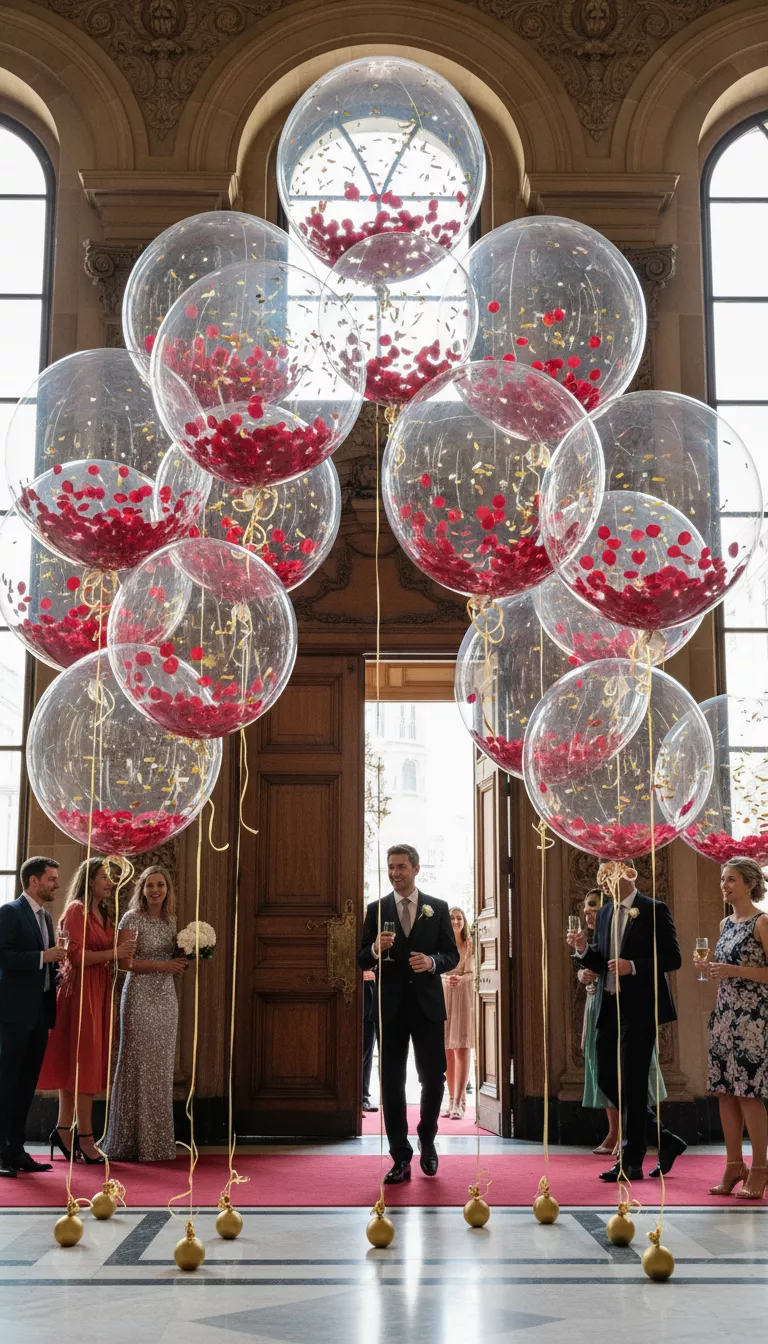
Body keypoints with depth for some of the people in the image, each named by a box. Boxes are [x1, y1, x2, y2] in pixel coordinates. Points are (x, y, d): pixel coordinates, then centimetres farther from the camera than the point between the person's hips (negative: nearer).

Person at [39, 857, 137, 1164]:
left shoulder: (103, 913, 19)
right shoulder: (76, 910, -8)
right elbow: (77, 955, -17)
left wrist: (120, 955, 3)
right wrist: (114, 953, -17)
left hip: (99, 991, 9)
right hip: (80, 990, -9)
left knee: (78, 1063, 9)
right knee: (85, 1061, -7)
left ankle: (63, 1129, 13)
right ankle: (86, 1137, -4)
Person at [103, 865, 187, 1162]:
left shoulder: (171, 920, 13)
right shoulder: (132, 919, -6)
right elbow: (124, 961, -13)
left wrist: (183, 962, 0)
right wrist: (162, 965, -17)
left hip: (166, 998, 6)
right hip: (140, 997, -6)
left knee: (161, 1068, 6)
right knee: (138, 1065, -5)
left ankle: (157, 1141, 11)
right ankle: (134, 1142, 2)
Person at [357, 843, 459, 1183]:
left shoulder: (437, 908, 5)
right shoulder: (376, 909, 5)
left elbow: (452, 955, 4)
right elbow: (362, 960, 4)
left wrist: (432, 961, -17)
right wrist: (376, 949, -18)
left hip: (427, 1005, 0)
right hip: (391, 1007, 0)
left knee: (434, 1078, 3)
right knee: (392, 1082, 1)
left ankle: (427, 1142, 28)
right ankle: (401, 1159, 7)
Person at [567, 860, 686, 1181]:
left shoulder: (654, 911, -6)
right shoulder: (604, 914, 14)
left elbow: (672, 958, -9)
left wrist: (633, 966, -19)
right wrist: (584, 949, -2)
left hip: (639, 1009, -7)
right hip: (609, 1008, 7)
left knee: (632, 1084, -4)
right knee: (607, 1080, 6)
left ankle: (632, 1162, 6)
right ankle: (664, 1141, 21)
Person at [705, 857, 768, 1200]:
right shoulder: (726, 923, 14)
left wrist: (735, 970, -19)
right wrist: (709, 966, 4)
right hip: (725, 1014, 7)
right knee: (725, 1091, 6)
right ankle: (734, 1167, 13)